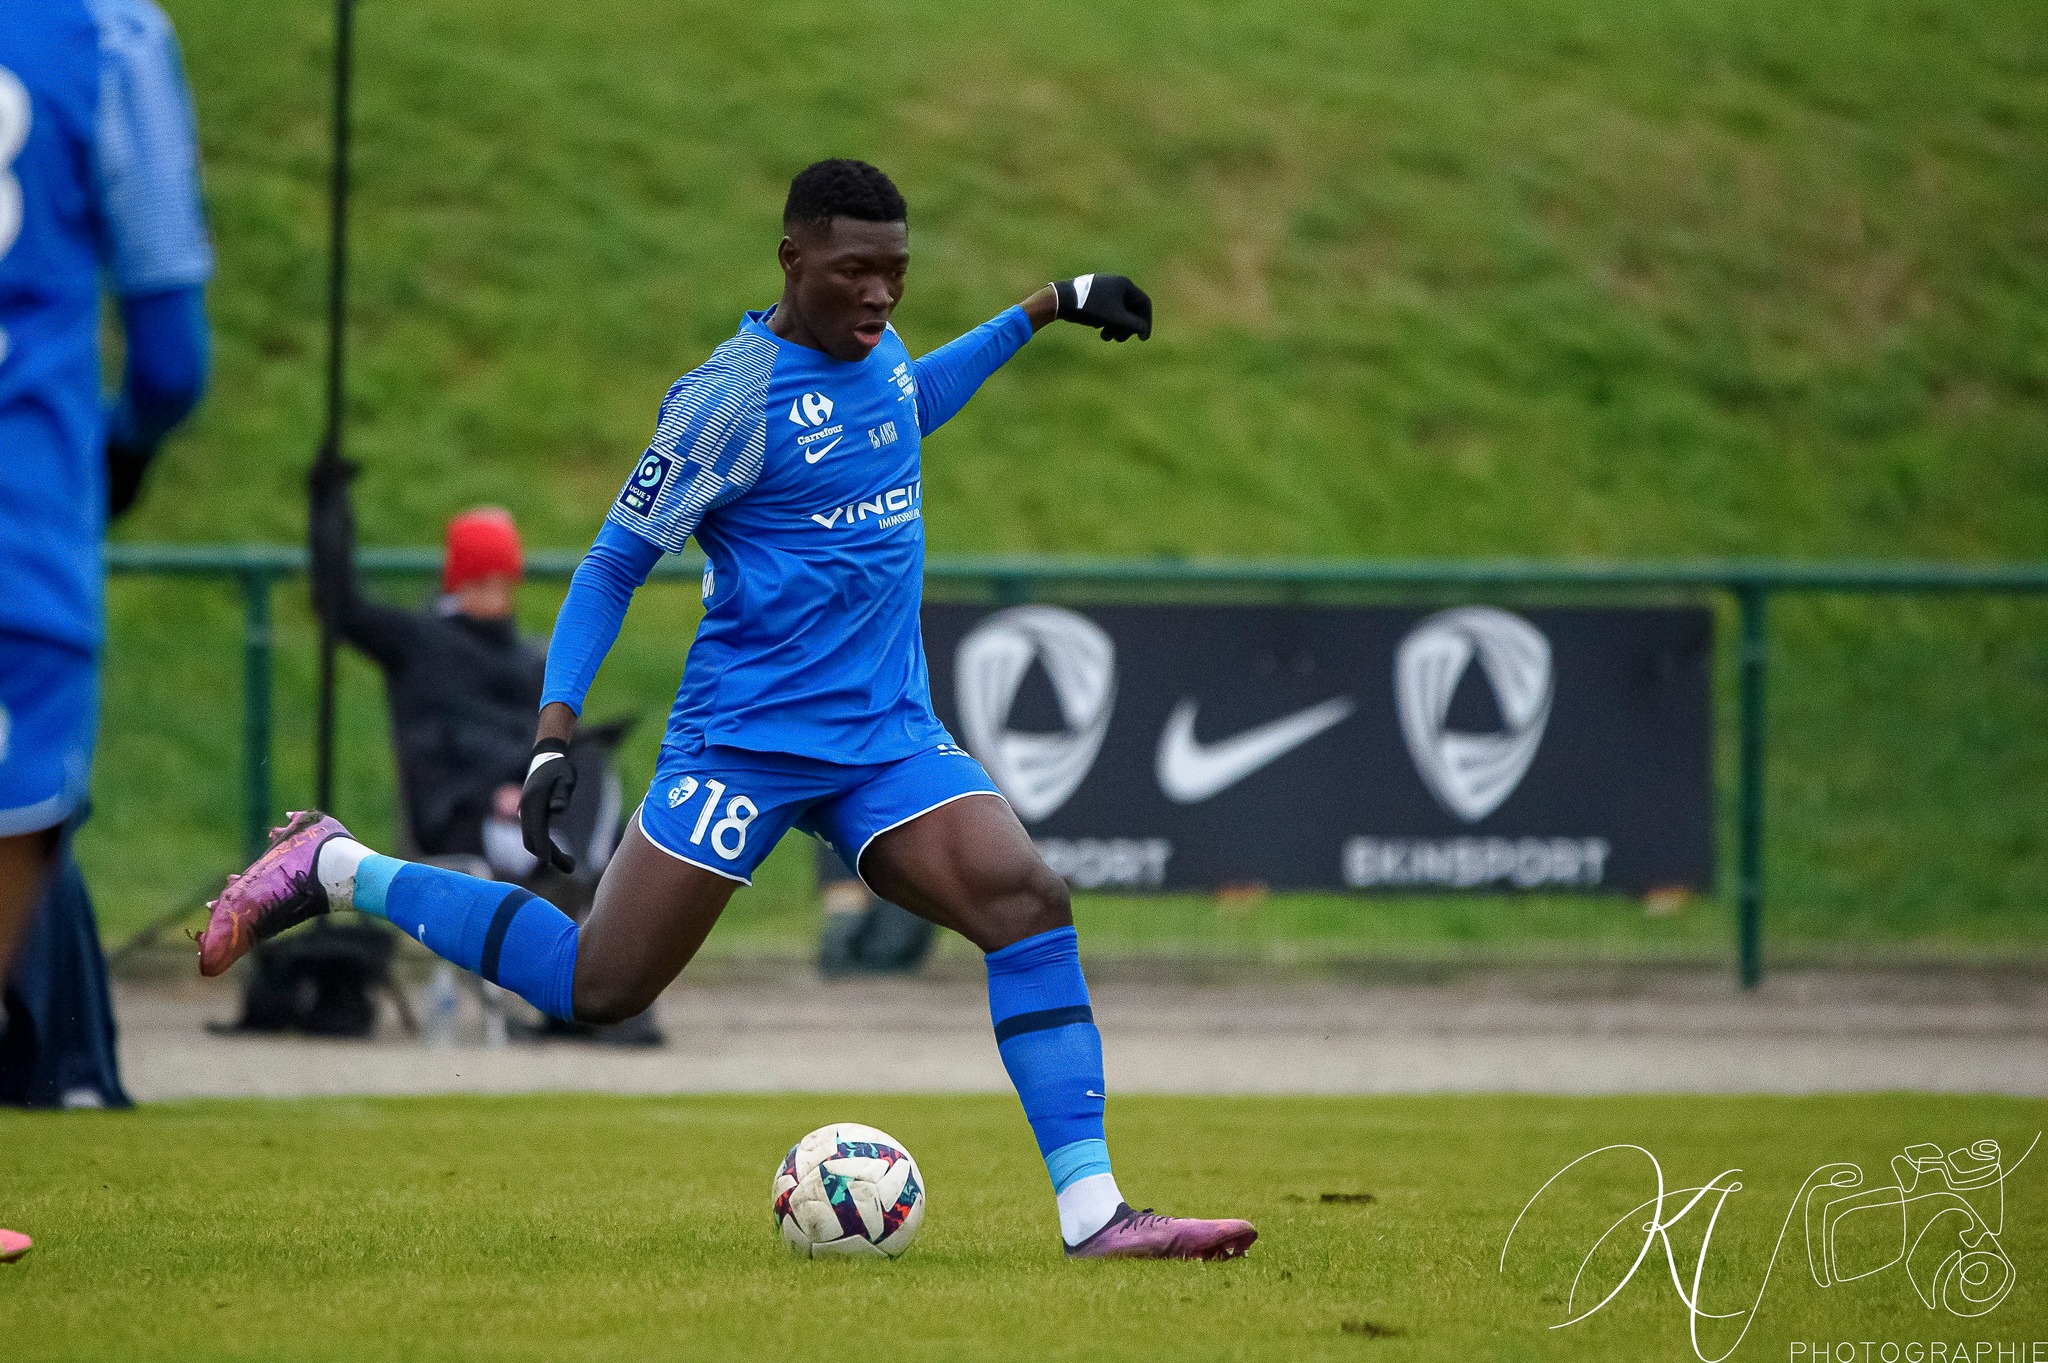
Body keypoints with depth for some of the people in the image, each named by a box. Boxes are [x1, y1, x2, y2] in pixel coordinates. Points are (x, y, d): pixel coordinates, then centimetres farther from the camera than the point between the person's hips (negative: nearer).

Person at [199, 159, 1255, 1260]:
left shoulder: (874, 348, 8)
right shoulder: (731, 396, -15)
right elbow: (615, 563, -10)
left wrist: (1045, 310, 34)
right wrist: (554, 734, -18)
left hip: (888, 736, 6)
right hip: (745, 740, -6)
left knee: (1030, 905, -15)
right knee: (600, 987, -5)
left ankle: (1093, 1212, -17)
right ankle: (334, 871, 13)